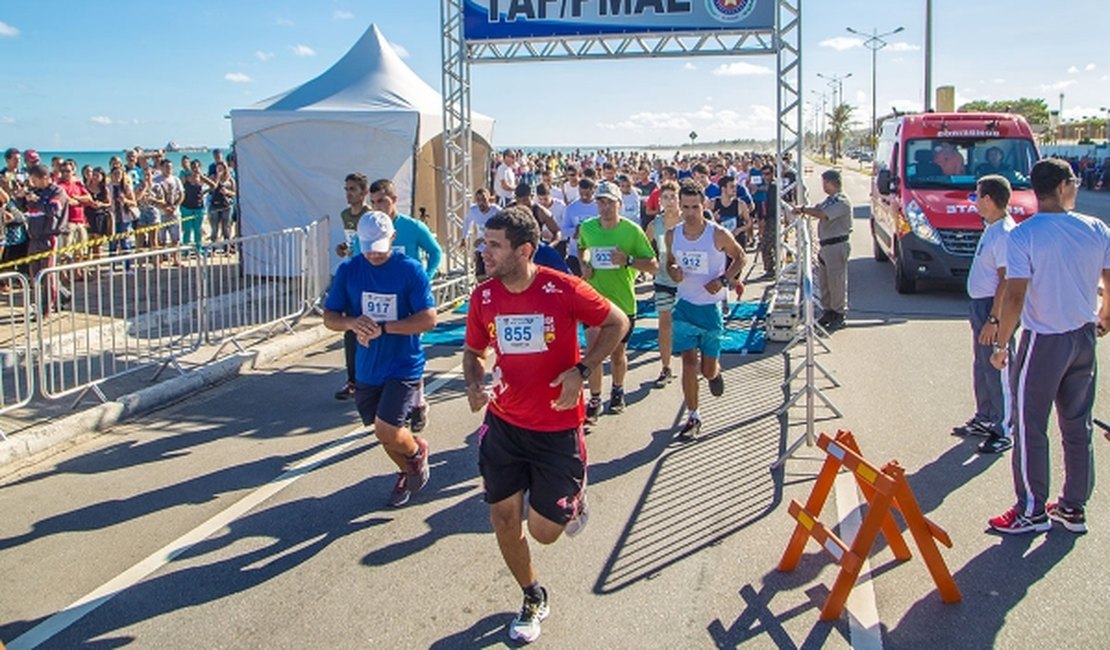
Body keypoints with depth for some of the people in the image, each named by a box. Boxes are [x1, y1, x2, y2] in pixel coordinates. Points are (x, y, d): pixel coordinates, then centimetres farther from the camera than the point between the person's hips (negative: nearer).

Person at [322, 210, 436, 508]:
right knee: (384, 432, 16)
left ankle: (417, 451, 20)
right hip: (367, 368, 5)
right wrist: (352, 323, -22)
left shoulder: (410, 270, -13)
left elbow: (429, 319, -18)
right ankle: (408, 471, 45)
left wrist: (383, 328, -26)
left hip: (403, 366, -5)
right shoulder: (348, 271, -2)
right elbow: (329, 317, 0)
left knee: (386, 431, -14)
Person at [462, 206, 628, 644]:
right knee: (503, 517, 7)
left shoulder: (562, 289, -17)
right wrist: (474, 385, -11)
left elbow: (617, 323, -5)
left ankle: (574, 494, 38)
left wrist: (580, 370, -16)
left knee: (544, 532, 2)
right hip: (503, 424, 4)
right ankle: (533, 599, 33)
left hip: (557, 427, -4)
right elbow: (474, 351, 10)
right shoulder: (483, 296, -5)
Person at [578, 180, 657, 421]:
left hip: (623, 301, -1)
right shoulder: (587, 227, -3)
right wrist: (584, 265, 1)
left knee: (618, 352, 15)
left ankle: (617, 391, 41)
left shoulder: (632, 230, -12)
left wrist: (628, 260, -25)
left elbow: (653, 265, -9)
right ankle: (594, 400, 4)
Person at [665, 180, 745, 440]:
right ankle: (693, 417, 7)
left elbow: (740, 257, 1)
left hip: (711, 306, -2)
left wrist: (723, 280, -14)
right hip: (685, 304, 2)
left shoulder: (718, 235, -12)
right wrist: (672, 271, -10)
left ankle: (715, 373, 44)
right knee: (688, 362, -4)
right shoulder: (672, 235, -2)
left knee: (708, 368, 5)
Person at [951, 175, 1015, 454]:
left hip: (993, 306, -10)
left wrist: (993, 320, -23)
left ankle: (1003, 431, 4)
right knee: (981, 366, 18)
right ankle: (984, 419, 31)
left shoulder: (1005, 234, -20)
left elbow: (1005, 281, -22)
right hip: (979, 304, 10)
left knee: (995, 369, -4)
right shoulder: (992, 228, 11)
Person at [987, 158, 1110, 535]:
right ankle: (1074, 508, 24)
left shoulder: (1022, 235, -15)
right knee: (1078, 426, 15)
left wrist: (1001, 344, -10)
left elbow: (1014, 296, -19)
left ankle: (1032, 511, 13)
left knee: (1030, 428, 5)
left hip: (1043, 341, -5)